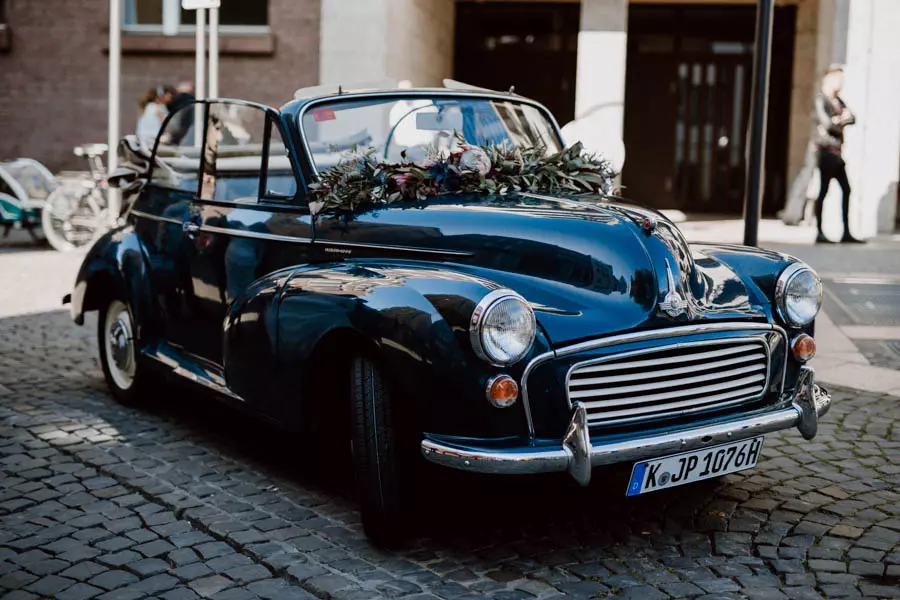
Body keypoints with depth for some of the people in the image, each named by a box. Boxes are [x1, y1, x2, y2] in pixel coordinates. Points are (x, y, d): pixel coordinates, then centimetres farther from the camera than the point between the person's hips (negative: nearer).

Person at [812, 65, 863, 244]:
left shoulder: (838, 101, 18)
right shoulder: (821, 100, -8)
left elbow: (852, 118, 7)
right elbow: (827, 123, -19)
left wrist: (839, 120, -12)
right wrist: (841, 122, -1)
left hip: (836, 152, 9)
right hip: (826, 150, -9)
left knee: (846, 190, 7)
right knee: (823, 190, -6)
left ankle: (846, 233, 11)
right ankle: (819, 233, -2)